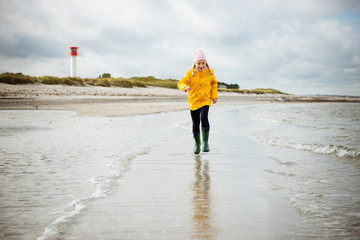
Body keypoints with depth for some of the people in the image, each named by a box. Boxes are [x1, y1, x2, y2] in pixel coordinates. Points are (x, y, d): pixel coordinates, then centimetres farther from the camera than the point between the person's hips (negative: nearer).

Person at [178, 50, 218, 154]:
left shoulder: (210, 72, -1)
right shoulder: (190, 73, -6)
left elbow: (214, 83, 14)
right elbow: (181, 83, -13)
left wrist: (214, 96, 9)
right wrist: (185, 87, -35)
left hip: (205, 100, -1)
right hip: (193, 101, 1)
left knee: (204, 118, -24)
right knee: (195, 123, 8)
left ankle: (205, 142, -9)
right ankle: (197, 143, 31)